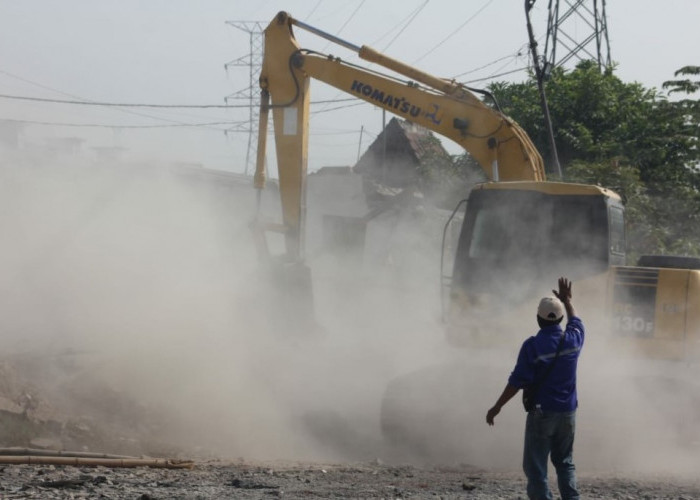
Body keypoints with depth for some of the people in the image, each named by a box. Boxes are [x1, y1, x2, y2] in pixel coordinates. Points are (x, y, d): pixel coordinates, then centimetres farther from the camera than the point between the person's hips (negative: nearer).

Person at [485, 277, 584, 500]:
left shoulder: (532, 346, -15)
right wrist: (567, 300, 39)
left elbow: (517, 381, -14)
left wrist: (497, 407, -5)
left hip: (541, 413, -5)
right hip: (568, 412, 5)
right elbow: (577, 322, 24)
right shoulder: (572, 340, -1)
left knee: (535, 467, 0)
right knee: (565, 463, 19)